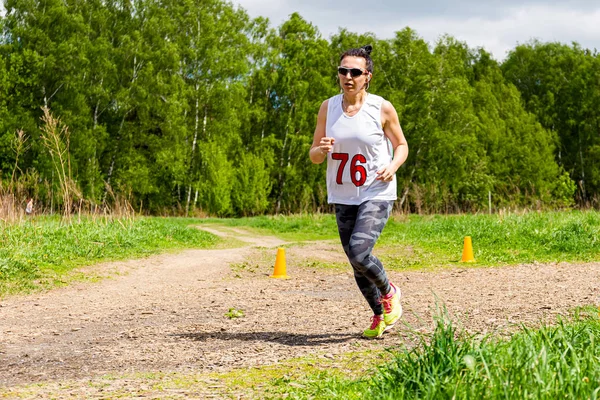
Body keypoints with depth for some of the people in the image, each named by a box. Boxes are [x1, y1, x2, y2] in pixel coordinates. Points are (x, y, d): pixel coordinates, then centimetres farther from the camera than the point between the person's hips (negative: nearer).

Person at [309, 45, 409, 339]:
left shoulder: (382, 108, -6)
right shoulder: (328, 108, 2)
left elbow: (401, 145, 7)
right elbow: (314, 156, 7)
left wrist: (393, 166, -14)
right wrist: (321, 151, -17)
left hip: (377, 194, -4)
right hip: (343, 197, 4)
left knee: (359, 253, -21)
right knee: (356, 262, 9)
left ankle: (389, 293, 9)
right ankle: (379, 316, 31)